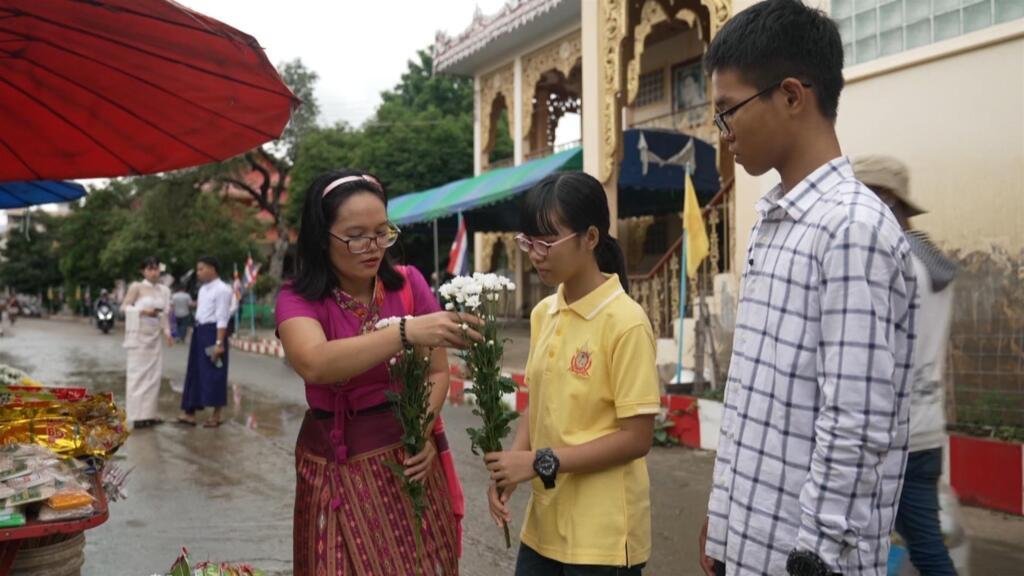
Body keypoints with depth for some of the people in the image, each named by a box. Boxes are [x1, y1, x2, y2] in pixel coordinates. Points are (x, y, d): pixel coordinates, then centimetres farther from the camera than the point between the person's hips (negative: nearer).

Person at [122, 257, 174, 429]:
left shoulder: (164, 290, 9)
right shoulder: (136, 287, -5)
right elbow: (125, 307, -6)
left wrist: (167, 332, 1)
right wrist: (143, 311, -19)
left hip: (156, 336, 5)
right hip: (139, 334, -5)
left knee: (154, 373, 5)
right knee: (138, 372, -4)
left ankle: (149, 412, 12)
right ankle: (138, 414, -2)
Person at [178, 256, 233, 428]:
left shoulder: (222, 290, -12)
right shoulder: (203, 289, 16)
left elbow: (222, 319, -17)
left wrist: (219, 343, -21)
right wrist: (195, 333, 18)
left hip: (213, 332, -9)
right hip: (199, 332, 9)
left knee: (213, 374, -2)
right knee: (195, 372, 10)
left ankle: (216, 416, 8)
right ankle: (190, 413, 16)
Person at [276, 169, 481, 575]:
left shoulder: (409, 284, -5)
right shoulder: (298, 300, -12)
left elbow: (437, 372, 0)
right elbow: (314, 364, -33)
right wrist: (406, 332, -43)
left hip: (408, 458, 2)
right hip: (338, 469, -1)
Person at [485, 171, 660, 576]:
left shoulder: (625, 322, -16)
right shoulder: (543, 314, 5)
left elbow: (636, 437, -17)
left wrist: (540, 463, -18)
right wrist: (510, 468, -4)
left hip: (602, 533, -6)